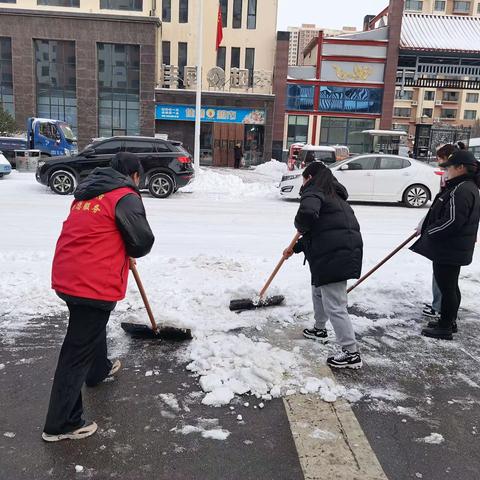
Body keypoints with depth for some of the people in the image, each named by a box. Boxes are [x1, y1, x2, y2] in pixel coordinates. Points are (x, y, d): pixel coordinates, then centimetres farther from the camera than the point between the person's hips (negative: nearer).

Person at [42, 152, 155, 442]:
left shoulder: (87, 193, 16)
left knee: (93, 326, 32)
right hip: (94, 284, -9)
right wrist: (131, 251, 10)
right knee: (78, 351, 0)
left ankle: (99, 370, 55)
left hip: (66, 277, 9)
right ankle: (60, 424, 10)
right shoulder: (126, 196, -10)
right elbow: (143, 241, -11)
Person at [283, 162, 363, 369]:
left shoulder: (314, 191, -5)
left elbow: (307, 213, -30)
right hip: (347, 249, 10)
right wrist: (295, 248, 33)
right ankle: (319, 329, 46)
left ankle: (351, 353, 0)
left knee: (334, 306, -5)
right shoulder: (332, 195, 26)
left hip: (333, 256, -10)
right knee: (319, 291, 29)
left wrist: (300, 227, -6)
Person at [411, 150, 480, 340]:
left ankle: (445, 328, 11)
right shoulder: (465, 187, 13)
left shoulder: (462, 190, -21)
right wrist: (428, 228, 13)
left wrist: (428, 232, -15)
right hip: (453, 249, 11)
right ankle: (449, 322, 33)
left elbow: (452, 221, -26)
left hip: (450, 251, -11)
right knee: (451, 286, 20)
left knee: (446, 287, 0)